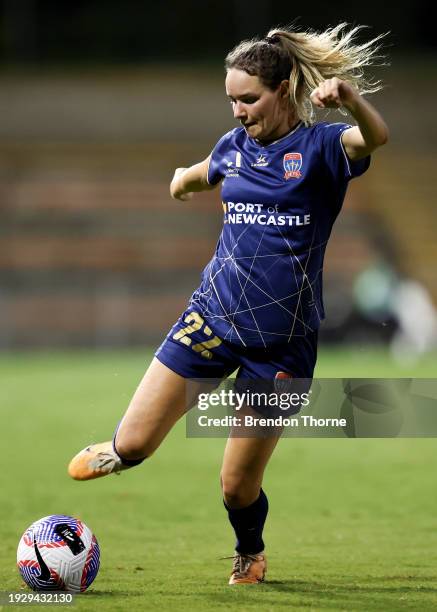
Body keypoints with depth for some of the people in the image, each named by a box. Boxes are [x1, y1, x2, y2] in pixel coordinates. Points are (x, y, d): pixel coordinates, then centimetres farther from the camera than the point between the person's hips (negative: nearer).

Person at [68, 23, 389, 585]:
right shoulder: (234, 147, 7)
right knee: (133, 445, -6)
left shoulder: (320, 146, -9)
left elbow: (375, 137, -36)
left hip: (282, 343, -4)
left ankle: (250, 555, 35)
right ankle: (116, 453, 30)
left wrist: (347, 95, -51)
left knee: (238, 486, 4)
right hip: (212, 320, 4)